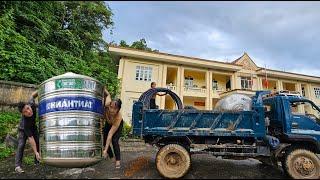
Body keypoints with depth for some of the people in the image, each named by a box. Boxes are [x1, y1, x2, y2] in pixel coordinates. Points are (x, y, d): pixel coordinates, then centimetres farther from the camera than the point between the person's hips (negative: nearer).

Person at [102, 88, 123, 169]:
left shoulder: (118, 117, -44)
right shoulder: (107, 104, -38)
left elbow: (110, 134, -42)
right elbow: (108, 95, -14)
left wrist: (105, 150, -41)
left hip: (118, 125, -4)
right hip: (108, 123, 5)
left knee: (114, 141, -21)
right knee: (104, 140, -1)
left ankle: (118, 160, -6)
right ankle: (111, 157, 19)